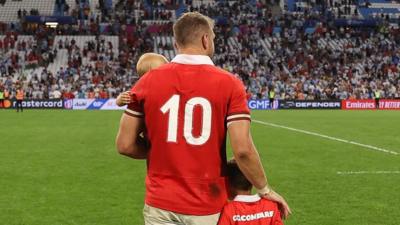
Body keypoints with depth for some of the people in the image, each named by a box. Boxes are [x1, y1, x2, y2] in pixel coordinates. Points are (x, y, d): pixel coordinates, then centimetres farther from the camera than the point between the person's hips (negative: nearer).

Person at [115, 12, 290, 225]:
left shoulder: (148, 81, -2)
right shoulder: (228, 83, -8)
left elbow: (125, 144, -1)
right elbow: (242, 149, -14)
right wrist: (265, 190, 1)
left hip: (160, 206, 2)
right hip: (207, 207, -1)